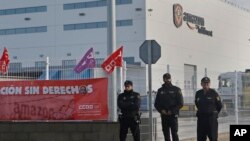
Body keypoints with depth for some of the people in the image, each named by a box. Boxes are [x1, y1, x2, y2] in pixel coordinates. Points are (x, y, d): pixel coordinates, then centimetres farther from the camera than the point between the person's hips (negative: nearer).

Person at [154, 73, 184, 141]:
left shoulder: (176, 89, 1)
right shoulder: (160, 90, 11)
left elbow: (180, 103, -3)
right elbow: (156, 103, 12)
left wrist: (172, 111, -12)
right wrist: (161, 110, -6)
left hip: (173, 115, -3)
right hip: (164, 116, 4)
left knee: (174, 133, -8)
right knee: (166, 134, 6)